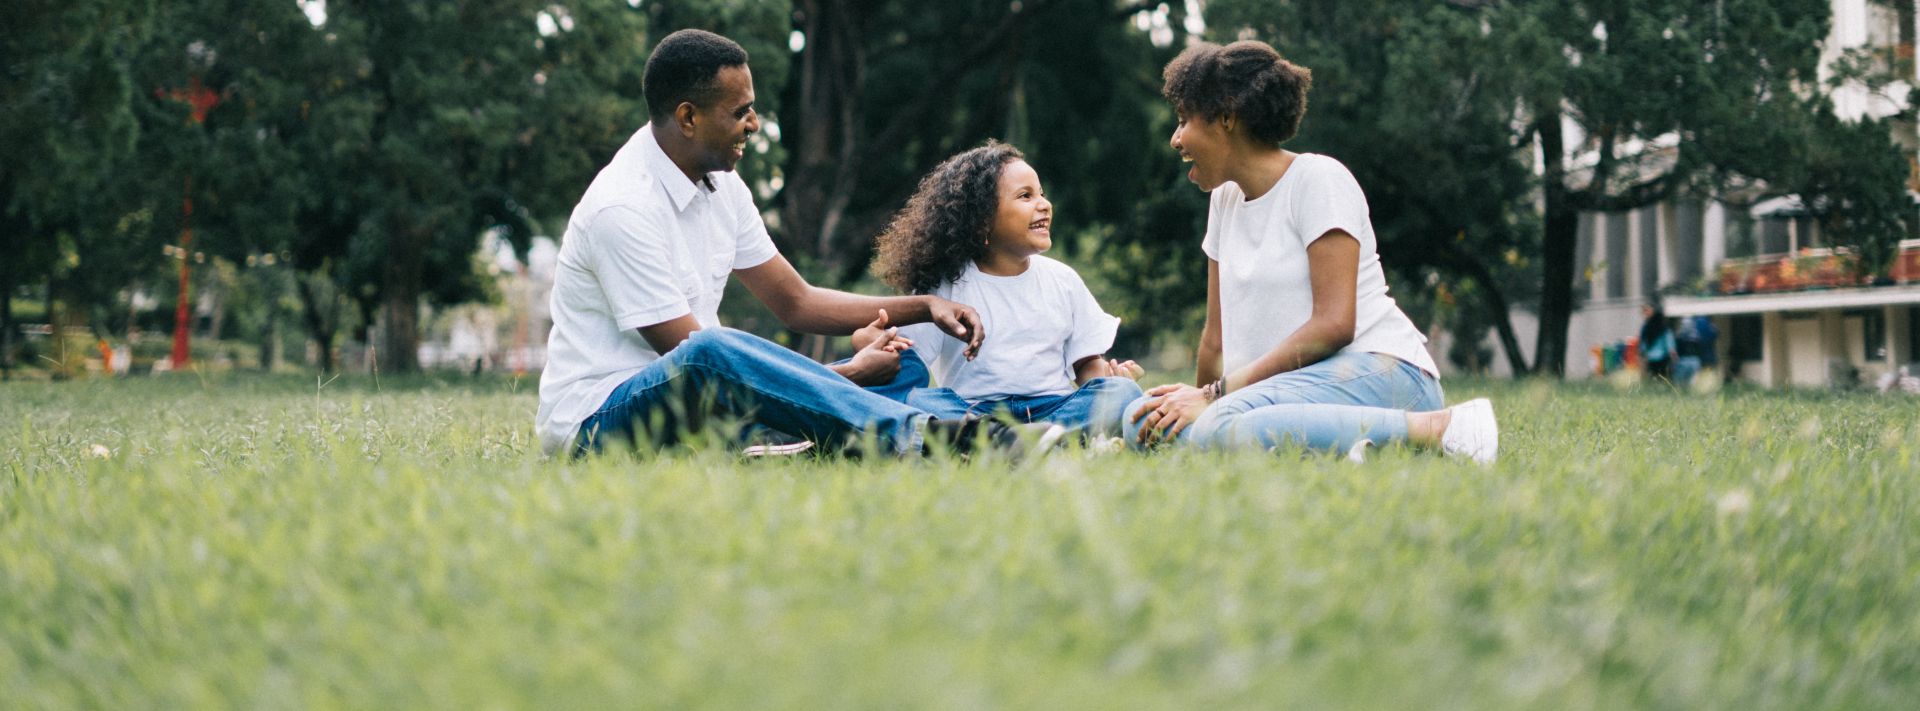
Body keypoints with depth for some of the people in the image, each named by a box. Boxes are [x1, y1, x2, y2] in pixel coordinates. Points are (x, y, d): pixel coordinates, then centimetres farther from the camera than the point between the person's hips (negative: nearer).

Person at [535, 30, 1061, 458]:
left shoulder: (720, 185, 7)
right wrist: (848, 374, -19)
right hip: (597, 419, -9)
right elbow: (690, 352, -22)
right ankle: (921, 437, -49)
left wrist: (924, 307, 2)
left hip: (697, 404, 9)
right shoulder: (622, 208, -21)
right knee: (706, 358, -42)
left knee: (897, 366, -2)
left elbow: (796, 301, 15)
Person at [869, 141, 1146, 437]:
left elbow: (1087, 364, 16)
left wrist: (1109, 377, -8)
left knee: (1123, 391, -24)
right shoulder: (946, 285, 7)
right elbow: (903, 364, -1)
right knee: (918, 400, -32)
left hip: (1053, 408, 3)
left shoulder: (1062, 279, 16)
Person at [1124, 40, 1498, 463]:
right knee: (1144, 423, -17)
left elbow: (1333, 325, -16)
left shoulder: (1318, 179, -6)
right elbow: (1217, 335, 20)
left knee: (1221, 427, -37)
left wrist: (1216, 394, -18)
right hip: (1301, 381, 8)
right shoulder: (1225, 198, 18)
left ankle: (1437, 428, -26)